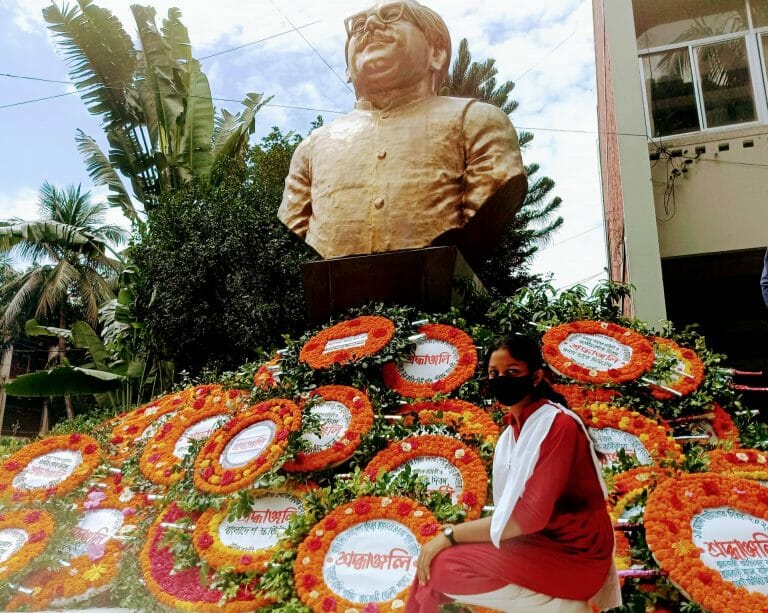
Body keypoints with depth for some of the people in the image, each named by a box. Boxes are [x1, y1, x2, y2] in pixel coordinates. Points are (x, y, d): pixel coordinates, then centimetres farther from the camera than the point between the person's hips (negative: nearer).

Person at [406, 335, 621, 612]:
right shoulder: (513, 430, 8)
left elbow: (531, 515, -23)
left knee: (440, 567, -17)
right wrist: (456, 533, -5)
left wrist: (451, 535, -18)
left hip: (571, 556, -8)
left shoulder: (558, 426, -17)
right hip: (536, 545, 8)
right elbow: (511, 510, 9)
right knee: (433, 556, -2)